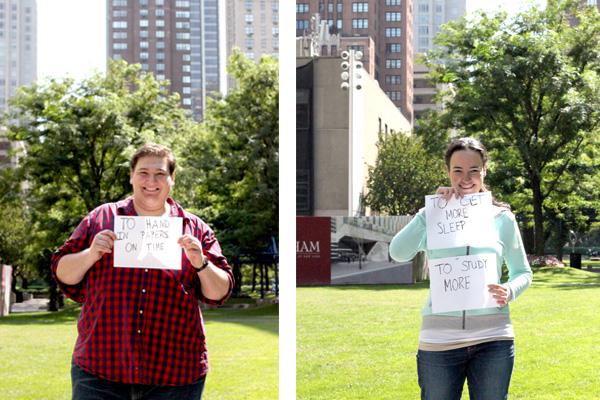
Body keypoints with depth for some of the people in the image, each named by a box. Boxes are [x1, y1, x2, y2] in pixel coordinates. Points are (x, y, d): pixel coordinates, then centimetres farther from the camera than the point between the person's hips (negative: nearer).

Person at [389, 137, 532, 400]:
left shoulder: (502, 218, 6)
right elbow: (398, 253, -13)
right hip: (440, 339, -1)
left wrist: (509, 291, -8)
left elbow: (522, 272, 15)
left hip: (492, 338, 1)